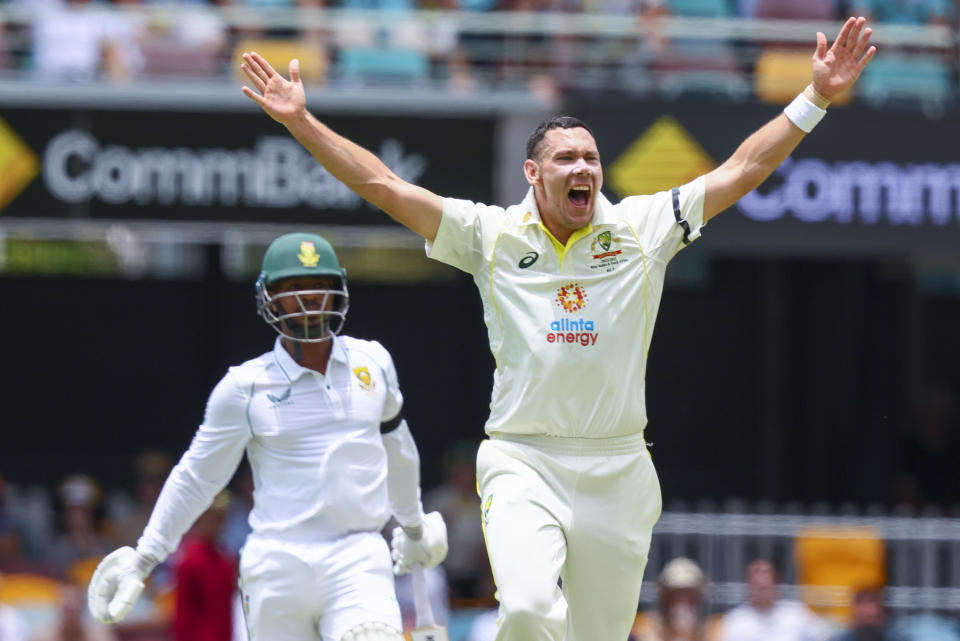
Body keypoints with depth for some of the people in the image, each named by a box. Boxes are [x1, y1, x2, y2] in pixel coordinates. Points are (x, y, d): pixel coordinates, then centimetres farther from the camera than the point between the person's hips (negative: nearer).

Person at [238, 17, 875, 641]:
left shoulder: (641, 230, 7)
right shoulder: (492, 235, 5)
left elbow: (740, 172, 5)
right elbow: (384, 186, 3)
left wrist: (817, 97, -1)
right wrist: (301, 122, -4)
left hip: (617, 471, 2)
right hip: (522, 465, -2)